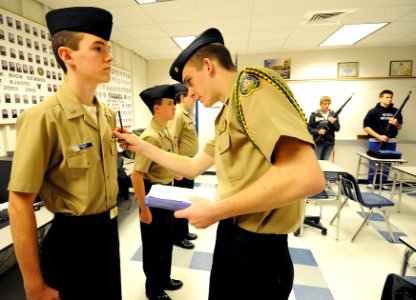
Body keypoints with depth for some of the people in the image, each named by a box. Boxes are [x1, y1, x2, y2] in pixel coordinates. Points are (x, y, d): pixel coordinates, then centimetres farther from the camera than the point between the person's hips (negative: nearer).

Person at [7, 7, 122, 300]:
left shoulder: (108, 115, 1)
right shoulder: (44, 117, -20)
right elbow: (19, 204, -18)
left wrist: (109, 224, 18)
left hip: (108, 230, 7)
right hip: (73, 239, -6)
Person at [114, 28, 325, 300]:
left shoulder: (250, 83, -18)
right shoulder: (225, 115, 12)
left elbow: (307, 175, -31)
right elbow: (193, 167, 16)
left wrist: (215, 210, -22)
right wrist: (142, 146, 14)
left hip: (256, 248, -9)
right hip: (231, 236, 9)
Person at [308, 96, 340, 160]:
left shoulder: (333, 114, 8)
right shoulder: (314, 115, -1)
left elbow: (337, 128, 5)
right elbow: (309, 128, -1)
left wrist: (333, 123, -14)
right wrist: (318, 131, -17)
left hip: (329, 142, 3)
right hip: (318, 142, -3)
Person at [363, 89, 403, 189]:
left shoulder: (396, 112, 8)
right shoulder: (373, 111, -4)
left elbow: (400, 127, 15)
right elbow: (366, 127, -9)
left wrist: (396, 123, -8)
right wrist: (379, 136, -16)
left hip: (391, 141, 4)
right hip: (375, 141, -4)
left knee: (387, 163, 8)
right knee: (373, 162, 3)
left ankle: (383, 182, 21)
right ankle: (371, 182, 14)